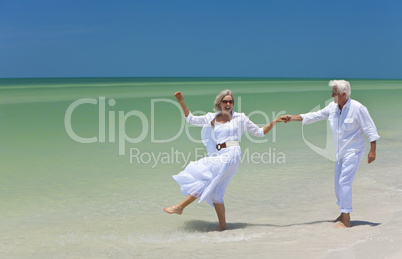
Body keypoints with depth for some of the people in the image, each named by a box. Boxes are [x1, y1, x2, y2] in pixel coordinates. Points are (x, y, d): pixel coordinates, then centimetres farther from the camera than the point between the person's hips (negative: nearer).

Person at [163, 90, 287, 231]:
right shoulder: (211, 118, 14)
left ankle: (180, 207, -9)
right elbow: (191, 118, 15)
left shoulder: (240, 118, 8)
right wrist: (181, 102, 6)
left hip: (231, 155, -5)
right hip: (217, 156, 5)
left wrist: (275, 121, 7)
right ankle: (222, 225, 11)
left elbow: (259, 132, 15)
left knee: (206, 180, -14)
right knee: (214, 190, 2)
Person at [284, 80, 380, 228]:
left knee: (344, 182, -14)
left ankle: (346, 221, -10)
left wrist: (372, 151, -18)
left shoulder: (357, 108, -17)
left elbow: (370, 130, -14)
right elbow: (315, 116, 10)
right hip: (340, 153, 8)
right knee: (339, 183, 14)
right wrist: (293, 118, 5)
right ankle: (343, 214, 32)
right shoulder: (333, 107, 2)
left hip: (353, 152, -8)